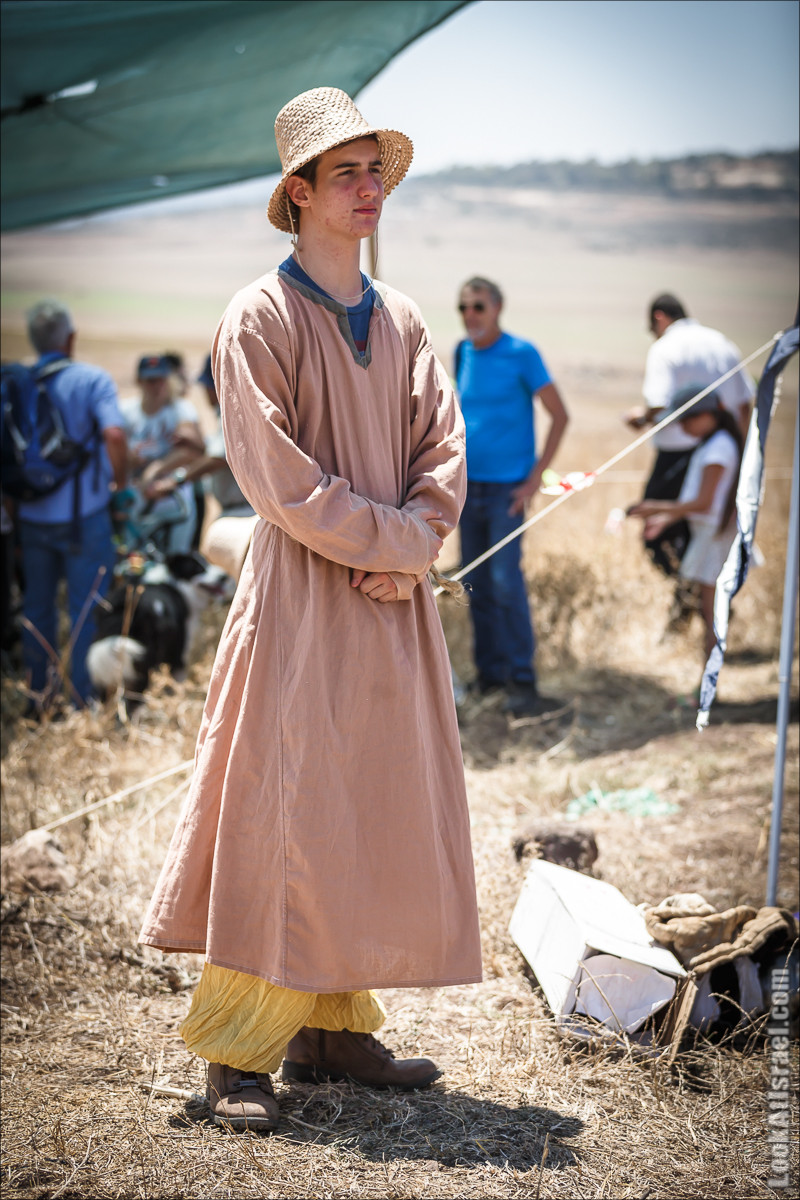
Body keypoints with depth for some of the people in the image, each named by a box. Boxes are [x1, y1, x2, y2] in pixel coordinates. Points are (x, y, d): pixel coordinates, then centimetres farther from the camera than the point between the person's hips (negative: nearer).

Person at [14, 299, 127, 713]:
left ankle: (38, 698, 22)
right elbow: (114, 434, -22)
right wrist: (119, 482, -8)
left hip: (31, 517, 4)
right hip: (83, 515, -4)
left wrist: (16, 497, 13)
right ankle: (83, 702, 7)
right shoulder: (92, 379, -8)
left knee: (37, 608, 15)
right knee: (87, 609, 4)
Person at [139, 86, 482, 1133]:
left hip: (395, 609, 7)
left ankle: (334, 1028, 18)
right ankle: (237, 1054, 0)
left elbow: (445, 455, 8)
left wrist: (408, 555, -9)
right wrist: (394, 541, -11)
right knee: (285, 818, -8)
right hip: (303, 602, -6)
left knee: (383, 816, 8)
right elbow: (277, 478, -13)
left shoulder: (402, 322, 14)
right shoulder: (258, 320, -5)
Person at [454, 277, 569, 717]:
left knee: (505, 579, -12)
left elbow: (559, 416, -6)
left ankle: (522, 681, -7)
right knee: (477, 583, 7)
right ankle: (490, 672, 16)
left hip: (506, 485, -6)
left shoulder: (521, 354, -8)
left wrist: (536, 476, -11)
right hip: (468, 483, 6)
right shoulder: (462, 352, 9)